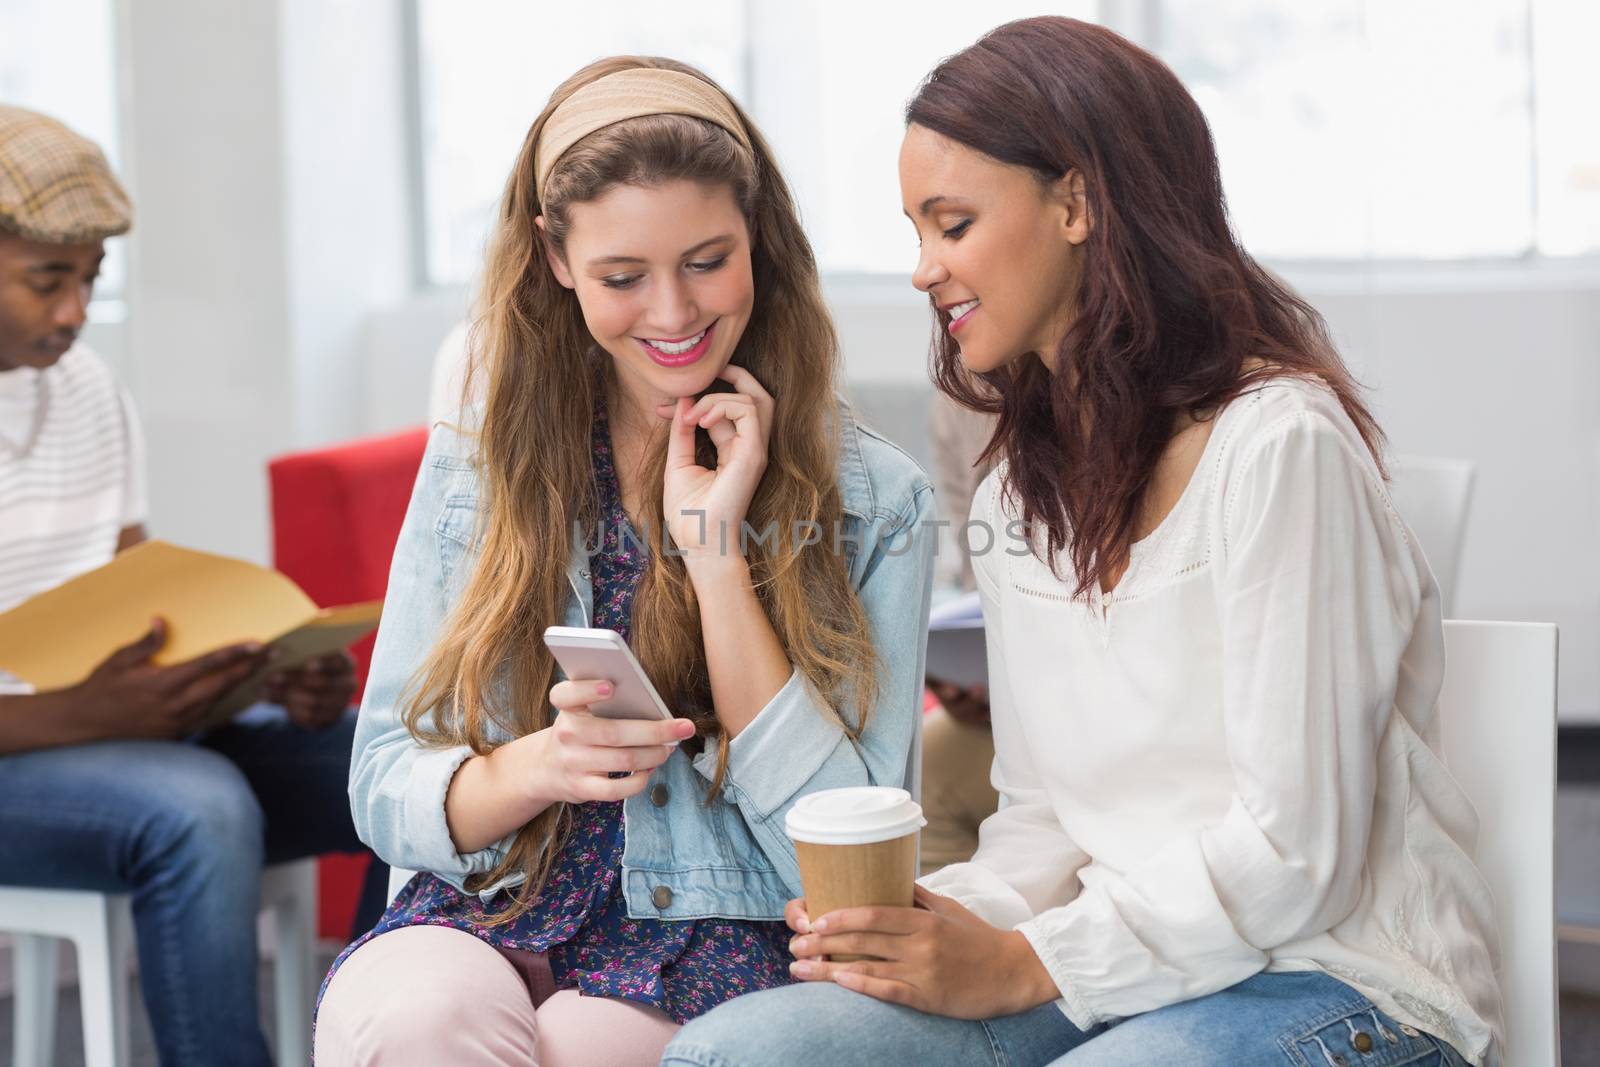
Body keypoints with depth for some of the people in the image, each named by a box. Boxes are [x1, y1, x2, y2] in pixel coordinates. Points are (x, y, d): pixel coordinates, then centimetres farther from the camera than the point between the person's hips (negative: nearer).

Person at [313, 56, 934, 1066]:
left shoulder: (875, 499, 1)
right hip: (488, 913, 2)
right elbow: (385, 793, 8)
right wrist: (537, 766, -15)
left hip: (714, 945, -2)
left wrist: (715, 549, -11)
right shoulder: (472, 470, 9)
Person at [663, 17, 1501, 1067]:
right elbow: (1042, 816, 14)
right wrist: (953, 923, -7)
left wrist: (1021, 967, -15)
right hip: (1126, 971, 7)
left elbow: (1294, 851, -15)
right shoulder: (1020, 498, 14)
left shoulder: (1279, 445, -12)